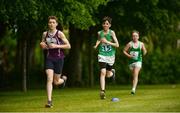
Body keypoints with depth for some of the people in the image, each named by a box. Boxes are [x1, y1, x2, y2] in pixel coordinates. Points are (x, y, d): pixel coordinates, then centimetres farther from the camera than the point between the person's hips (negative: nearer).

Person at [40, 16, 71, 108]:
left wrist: (56, 46, -18)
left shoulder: (59, 34, -7)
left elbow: (68, 46, -8)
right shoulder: (45, 34, 3)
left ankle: (63, 79, 45)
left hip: (59, 58, -2)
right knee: (49, 79, -16)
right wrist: (42, 45, -6)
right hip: (49, 58, 2)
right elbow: (42, 45, 18)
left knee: (56, 82, 8)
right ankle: (49, 101, -15)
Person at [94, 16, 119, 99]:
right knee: (103, 72, -19)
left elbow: (117, 45, -9)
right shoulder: (99, 33, 3)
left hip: (110, 55, 0)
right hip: (102, 55, 0)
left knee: (108, 75, 11)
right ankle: (102, 91, -20)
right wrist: (96, 45, 2)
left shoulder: (112, 33, -4)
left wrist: (107, 42, -19)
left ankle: (112, 71, 49)